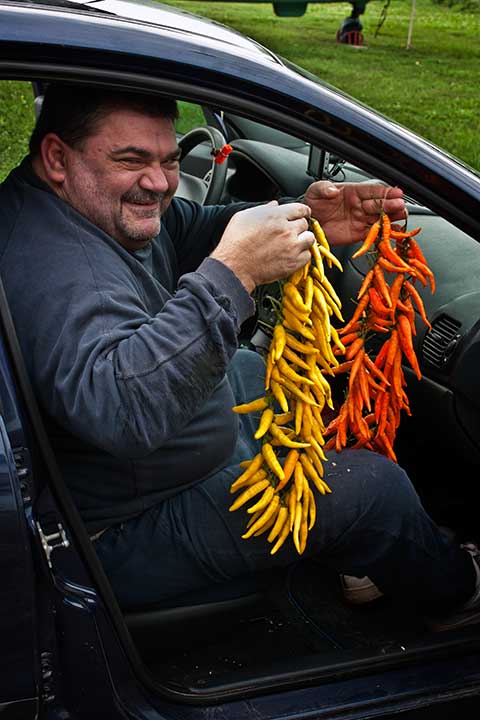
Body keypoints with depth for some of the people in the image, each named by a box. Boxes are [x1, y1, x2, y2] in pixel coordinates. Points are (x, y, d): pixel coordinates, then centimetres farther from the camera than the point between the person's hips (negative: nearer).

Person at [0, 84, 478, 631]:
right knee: (375, 484, -7)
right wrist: (233, 273, -47)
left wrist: (304, 220, -16)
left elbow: (197, 232, 2)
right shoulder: (53, 266, -34)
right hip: (130, 531, -11)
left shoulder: (107, 205, -3)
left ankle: (358, 557, 36)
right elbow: (121, 410, -47)